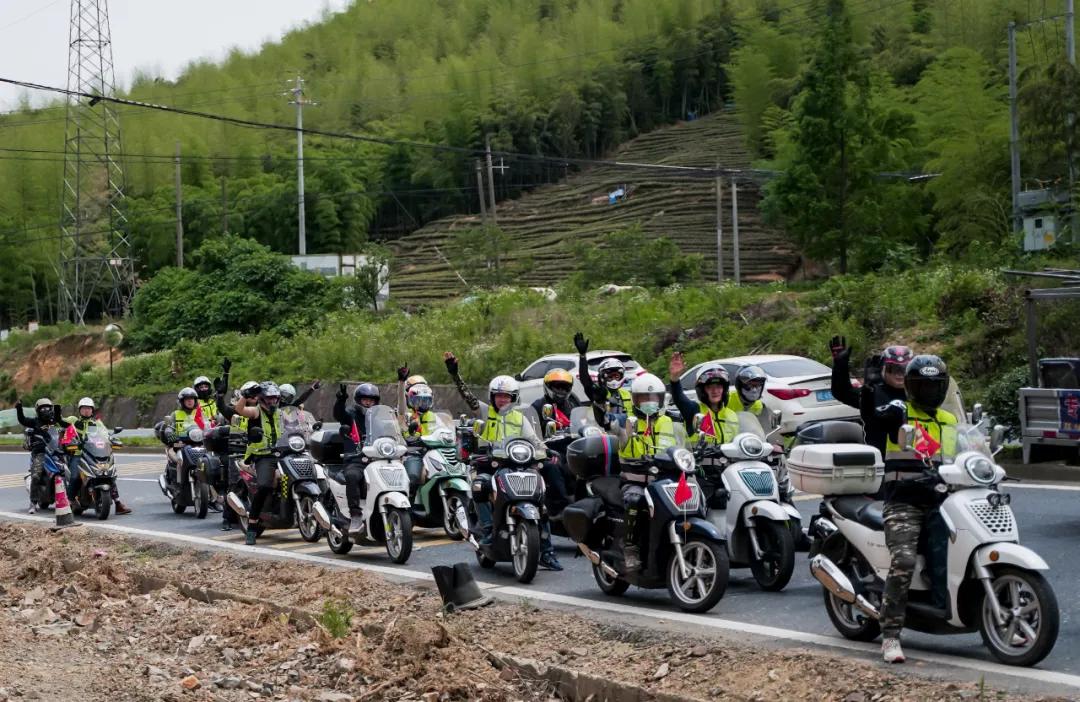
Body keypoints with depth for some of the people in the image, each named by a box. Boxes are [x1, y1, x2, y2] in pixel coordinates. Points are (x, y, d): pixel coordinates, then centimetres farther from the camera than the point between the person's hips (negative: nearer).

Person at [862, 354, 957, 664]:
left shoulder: (951, 422, 21)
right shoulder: (899, 411, 3)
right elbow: (871, 416, -19)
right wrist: (867, 397, -39)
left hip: (939, 501, 5)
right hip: (903, 501, -5)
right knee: (903, 561, -19)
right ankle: (890, 636, -16)